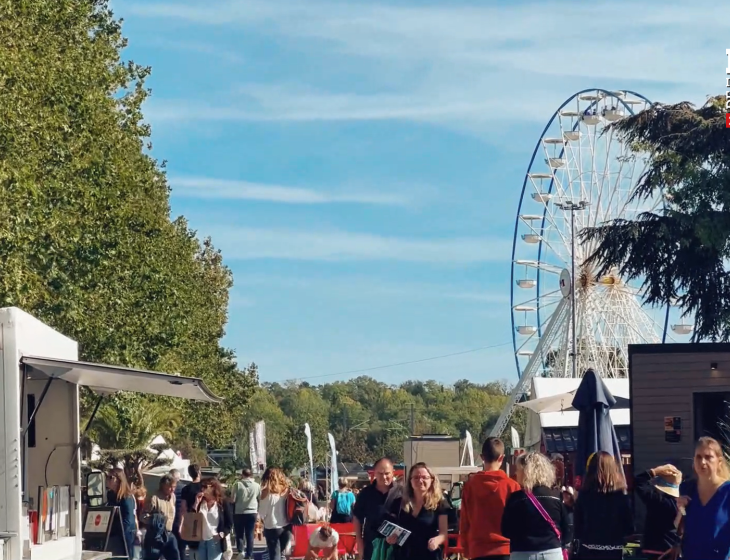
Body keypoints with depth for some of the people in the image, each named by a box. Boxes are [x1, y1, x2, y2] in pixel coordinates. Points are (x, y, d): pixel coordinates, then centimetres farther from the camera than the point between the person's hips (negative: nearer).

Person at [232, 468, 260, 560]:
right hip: (252, 513, 2)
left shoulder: (238, 485, -8)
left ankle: (240, 551, -7)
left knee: (239, 534, 10)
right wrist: (257, 511, 24)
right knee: (250, 534, 9)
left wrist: (232, 512, 8)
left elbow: (233, 500, -6)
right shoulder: (257, 485, 1)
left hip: (239, 513, -2)